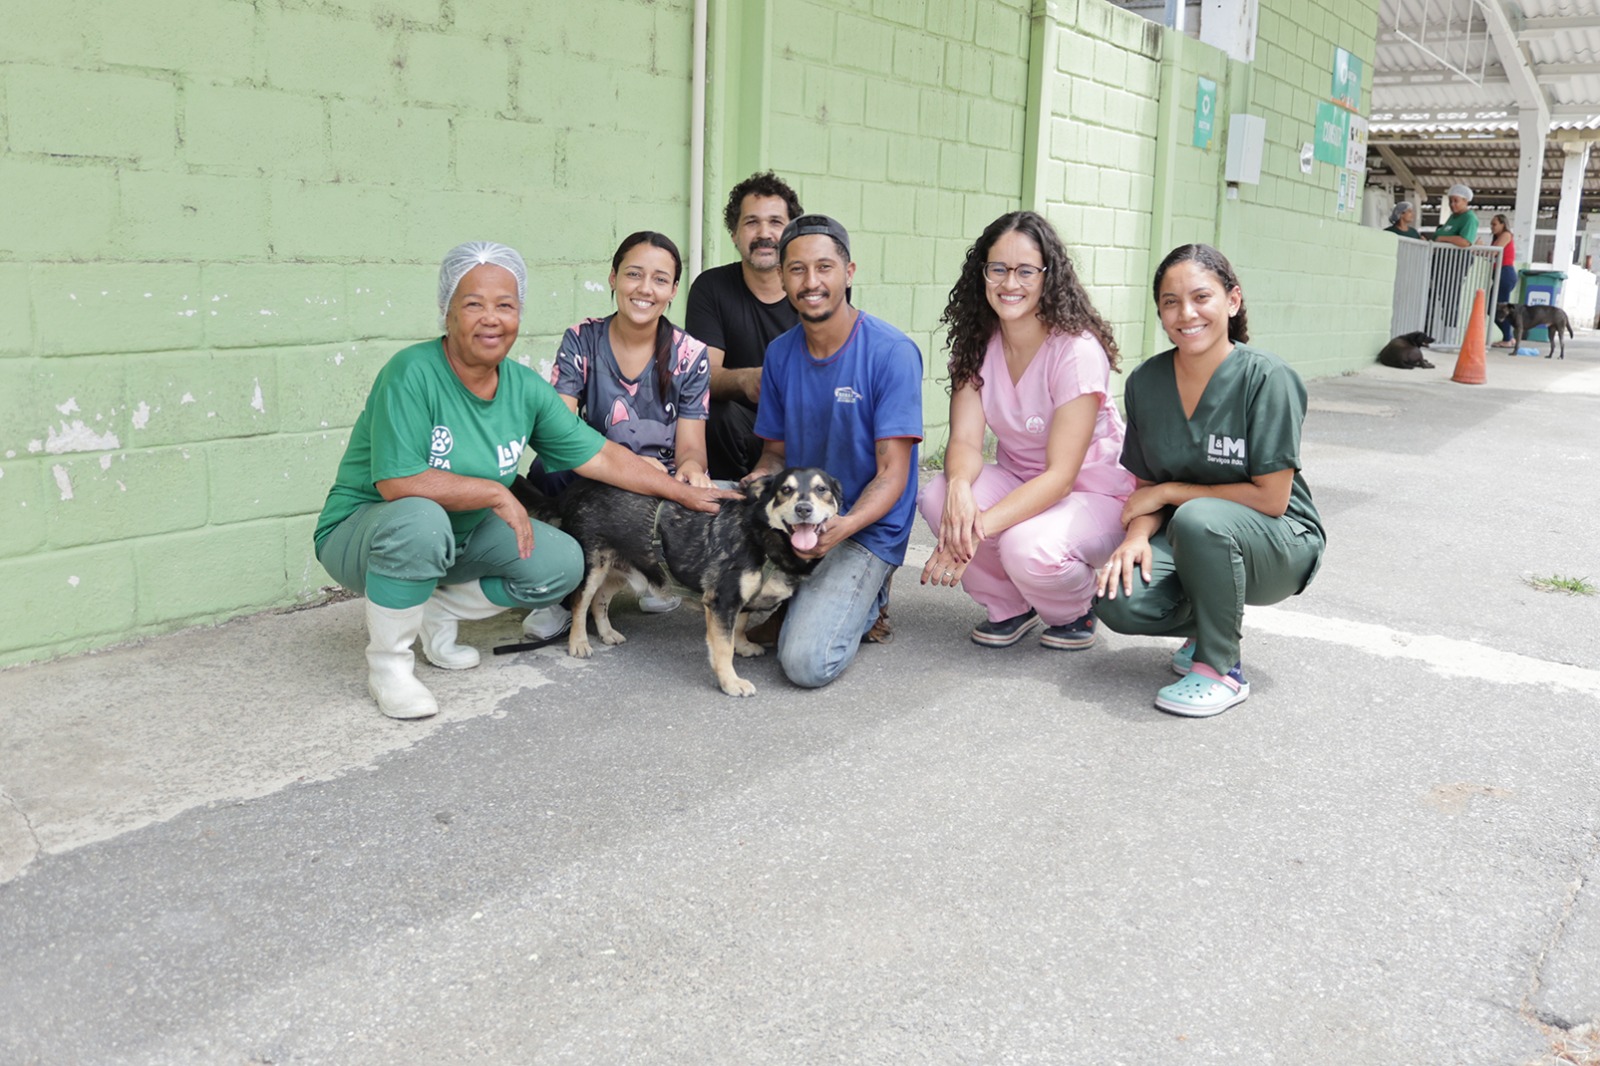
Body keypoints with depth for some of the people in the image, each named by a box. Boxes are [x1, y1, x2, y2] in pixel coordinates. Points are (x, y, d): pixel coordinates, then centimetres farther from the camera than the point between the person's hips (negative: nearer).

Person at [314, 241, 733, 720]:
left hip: (459, 536, 6)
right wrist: (497, 493, -24)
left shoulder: (525, 389, -6)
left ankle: (437, 611, 13)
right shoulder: (412, 374, -25)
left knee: (563, 563, -5)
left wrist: (684, 493, 0)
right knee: (421, 519, -38)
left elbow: (601, 456, 1)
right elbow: (398, 483, -31)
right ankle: (386, 662, -14)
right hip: (363, 531, -6)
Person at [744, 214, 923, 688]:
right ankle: (804, 595, 6)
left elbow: (892, 473, -15)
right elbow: (776, 451, 11)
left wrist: (843, 527, -34)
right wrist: (758, 482, -13)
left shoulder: (892, 353, -14)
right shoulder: (780, 354, 4)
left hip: (867, 528, -6)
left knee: (807, 663, -25)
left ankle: (863, 599, 10)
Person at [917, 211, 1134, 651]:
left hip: (1093, 495, -5)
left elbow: (1060, 475, -26)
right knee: (937, 496, -26)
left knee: (1028, 548, -37)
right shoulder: (978, 344, -4)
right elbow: (965, 440, -13)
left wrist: (979, 528, -38)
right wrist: (959, 487, -38)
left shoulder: (1077, 350, -22)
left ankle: (1075, 611, 2)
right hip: (1017, 483, 5)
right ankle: (1011, 608, 1)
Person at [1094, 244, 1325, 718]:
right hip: (1188, 539, 5)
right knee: (1118, 601, -26)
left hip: (1278, 543, -4)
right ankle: (1214, 623, 10)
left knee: (1198, 519, -38)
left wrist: (1170, 492, -15)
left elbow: (1270, 498, -18)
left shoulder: (1266, 378, -18)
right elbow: (1146, 486, 4)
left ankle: (1222, 670, -15)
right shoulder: (1145, 382, -2)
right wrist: (1137, 535, -18)